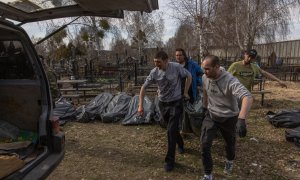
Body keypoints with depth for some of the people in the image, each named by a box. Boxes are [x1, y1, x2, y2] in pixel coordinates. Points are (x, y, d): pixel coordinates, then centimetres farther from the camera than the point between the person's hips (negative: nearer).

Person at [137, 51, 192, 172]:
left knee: (171, 130, -9)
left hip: (176, 103, -3)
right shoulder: (154, 72, -12)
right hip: (162, 103, 3)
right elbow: (143, 87, -4)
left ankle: (170, 160, 5)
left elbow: (189, 76, -1)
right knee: (172, 128, 19)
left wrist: (185, 92, -2)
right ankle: (180, 144, 49)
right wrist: (140, 105, -9)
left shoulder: (176, 67, -18)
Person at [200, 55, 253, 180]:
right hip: (210, 115, 4)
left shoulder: (230, 81, -30)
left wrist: (241, 119, -57)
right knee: (204, 145, -6)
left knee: (229, 143, 19)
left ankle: (229, 161, 55)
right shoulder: (205, 78, -11)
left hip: (228, 118, -3)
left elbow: (248, 97, -44)